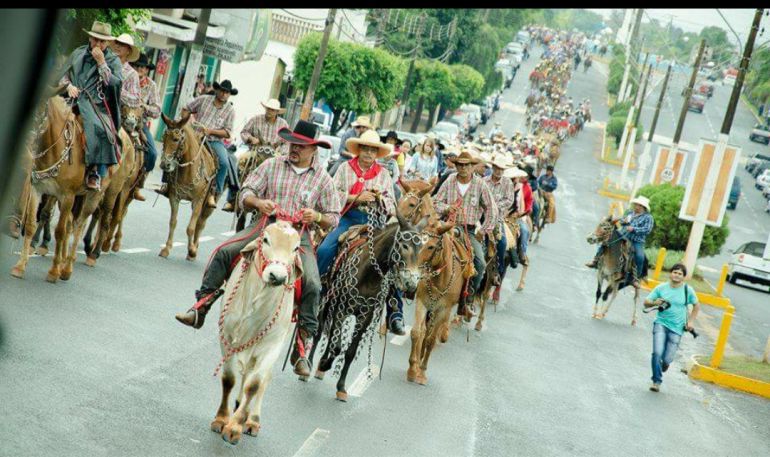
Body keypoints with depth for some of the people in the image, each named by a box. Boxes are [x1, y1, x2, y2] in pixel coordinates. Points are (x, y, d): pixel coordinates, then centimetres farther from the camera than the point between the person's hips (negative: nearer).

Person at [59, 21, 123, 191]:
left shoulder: (113, 60, 9)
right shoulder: (78, 53, 18)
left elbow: (116, 83, -6)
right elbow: (64, 74, 21)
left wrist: (101, 62, -9)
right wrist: (69, 85, -1)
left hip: (98, 105, -3)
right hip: (75, 98, 3)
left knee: (101, 128, -33)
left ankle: (96, 172, -28)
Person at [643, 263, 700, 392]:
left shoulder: (688, 290, -2)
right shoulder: (661, 287, -2)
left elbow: (696, 306, 14)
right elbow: (646, 303, 3)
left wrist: (690, 321, 5)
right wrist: (654, 303, -18)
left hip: (676, 329, 0)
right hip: (661, 324, 0)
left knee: (667, 359, -4)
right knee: (657, 353, -19)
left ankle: (664, 364, 35)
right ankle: (657, 381, -1)